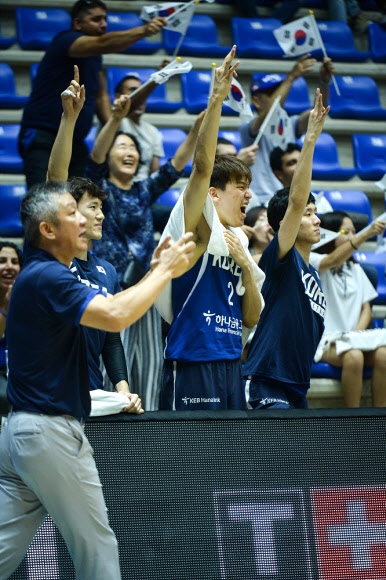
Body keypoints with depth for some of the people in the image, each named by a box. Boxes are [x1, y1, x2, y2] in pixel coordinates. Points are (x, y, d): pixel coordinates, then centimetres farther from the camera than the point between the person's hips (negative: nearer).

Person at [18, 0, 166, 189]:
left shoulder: (94, 54, 13)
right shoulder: (65, 41, -13)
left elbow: (101, 95, 17)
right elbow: (103, 43, -32)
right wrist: (143, 31, -45)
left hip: (74, 143, 8)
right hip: (42, 138, -8)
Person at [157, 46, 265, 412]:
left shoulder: (240, 240, 18)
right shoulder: (197, 225, -1)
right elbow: (202, 165, -17)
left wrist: (246, 267, 2)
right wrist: (216, 100, -25)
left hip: (230, 364, 8)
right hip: (192, 364, -8)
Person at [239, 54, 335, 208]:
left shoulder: (289, 125, 14)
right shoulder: (248, 129, -1)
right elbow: (268, 114, -22)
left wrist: (325, 81, -19)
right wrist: (291, 77, -26)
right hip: (263, 201, -5)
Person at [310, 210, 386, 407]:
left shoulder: (355, 269, 20)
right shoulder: (313, 262, -1)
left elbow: (366, 307, 15)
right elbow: (333, 261, -24)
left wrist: (358, 332, -7)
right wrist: (366, 234, -35)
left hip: (353, 338, 5)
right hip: (325, 340, -5)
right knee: (353, 356, -35)